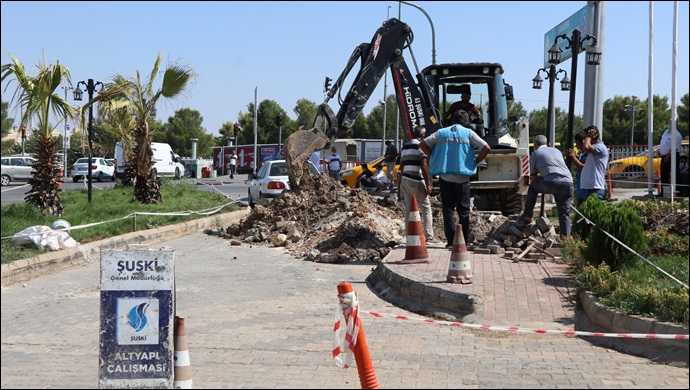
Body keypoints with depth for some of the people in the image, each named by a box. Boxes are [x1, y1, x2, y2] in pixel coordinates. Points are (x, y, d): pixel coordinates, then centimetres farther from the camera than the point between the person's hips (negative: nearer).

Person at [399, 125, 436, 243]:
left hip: (405, 180, 7)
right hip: (416, 181, -7)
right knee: (426, 208, -2)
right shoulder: (420, 146, -8)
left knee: (409, 209, 9)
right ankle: (429, 236, -3)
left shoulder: (405, 146, 16)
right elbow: (424, 166, -14)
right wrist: (428, 184, -13)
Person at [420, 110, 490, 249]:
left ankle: (450, 241, 1)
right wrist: (476, 161, 5)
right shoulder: (468, 133, 4)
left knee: (448, 209, 5)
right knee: (463, 210, 6)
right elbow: (486, 148, -5)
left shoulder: (441, 132, 10)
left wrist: (433, 158, 12)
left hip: (445, 176, 1)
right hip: (462, 177, -1)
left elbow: (423, 144, 9)